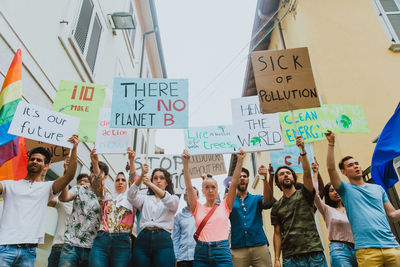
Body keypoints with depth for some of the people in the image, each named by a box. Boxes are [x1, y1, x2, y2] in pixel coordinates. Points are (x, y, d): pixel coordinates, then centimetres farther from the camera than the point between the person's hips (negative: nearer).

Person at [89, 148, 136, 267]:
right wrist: (95, 163, -14)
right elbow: (98, 185, 5)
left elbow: (134, 182, 0)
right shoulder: (107, 198, 23)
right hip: (101, 240, 1)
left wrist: (132, 161, -16)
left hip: (122, 243, -1)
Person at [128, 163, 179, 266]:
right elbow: (131, 196, -2)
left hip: (163, 240, -2)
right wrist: (142, 175, -15)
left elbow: (169, 201, -12)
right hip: (143, 239, 2)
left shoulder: (174, 199, 14)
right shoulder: (145, 198, 20)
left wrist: (150, 185, -24)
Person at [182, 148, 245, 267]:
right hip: (201, 253, 1)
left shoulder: (224, 206, 7)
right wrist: (185, 163, -11)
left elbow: (234, 183, -2)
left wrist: (240, 160, -8)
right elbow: (189, 187, -3)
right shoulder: (197, 208, 7)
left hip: (222, 252, 0)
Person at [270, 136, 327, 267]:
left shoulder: (304, 194, 6)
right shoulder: (276, 206, 12)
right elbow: (277, 233, 10)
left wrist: (302, 150, -23)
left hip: (314, 252, -1)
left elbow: (307, 173, -11)